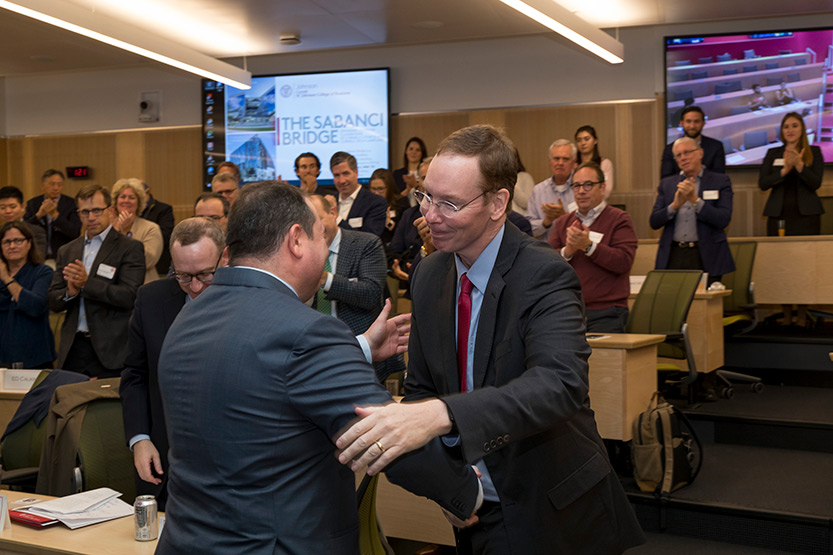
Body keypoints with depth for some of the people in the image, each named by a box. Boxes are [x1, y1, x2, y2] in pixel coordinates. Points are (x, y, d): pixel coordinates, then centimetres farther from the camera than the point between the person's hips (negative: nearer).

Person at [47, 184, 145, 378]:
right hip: (73, 349, 4)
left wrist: (87, 283, -19)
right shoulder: (67, 251, 16)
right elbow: (53, 301, 13)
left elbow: (130, 297, -12)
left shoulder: (130, 248, -1)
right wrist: (70, 292, -10)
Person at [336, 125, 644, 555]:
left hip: (555, 517, -5)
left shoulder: (543, 275, -20)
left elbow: (561, 382, -36)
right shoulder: (429, 275, 0)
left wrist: (441, 414, -49)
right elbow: (420, 388, 6)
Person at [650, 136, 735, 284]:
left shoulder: (720, 181, 5)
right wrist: (675, 205, -12)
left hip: (705, 258, -2)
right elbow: (654, 222, 5)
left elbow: (723, 220, -7)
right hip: (673, 256, 2)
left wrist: (695, 200, -15)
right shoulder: (666, 184, 13)